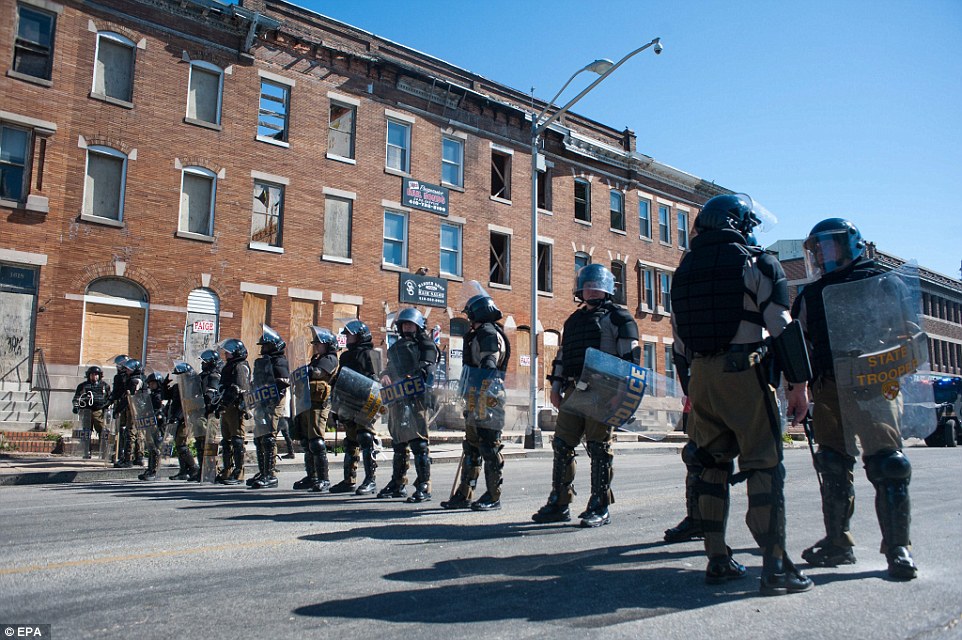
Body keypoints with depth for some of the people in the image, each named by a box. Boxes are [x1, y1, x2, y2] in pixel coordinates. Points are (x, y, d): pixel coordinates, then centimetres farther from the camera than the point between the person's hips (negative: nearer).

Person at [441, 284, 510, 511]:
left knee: (489, 448, -5)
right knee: (471, 448, 13)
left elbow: (488, 367, -22)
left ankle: (493, 497, 3)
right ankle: (464, 495, 20)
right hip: (477, 401, 11)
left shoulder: (488, 332, -10)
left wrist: (482, 400, -30)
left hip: (488, 399, -11)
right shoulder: (479, 334, 23)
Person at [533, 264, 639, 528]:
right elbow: (562, 356, 24)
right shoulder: (573, 320, 23)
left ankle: (599, 508, 6)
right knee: (562, 445, 4)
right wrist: (556, 386, 15)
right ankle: (559, 504, 13)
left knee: (599, 448, -3)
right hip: (574, 389, 6)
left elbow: (630, 355, -5)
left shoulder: (617, 317, 3)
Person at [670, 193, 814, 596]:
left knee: (713, 465, 13)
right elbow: (781, 328, -7)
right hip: (743, 372, -5)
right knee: (764, 466, -2)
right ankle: (775, 566, -3)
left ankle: (717, 560, 17)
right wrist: (799, 383, -2)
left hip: (700, 375, 6)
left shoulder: (684, 271, 16)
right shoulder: (755, 263, 0)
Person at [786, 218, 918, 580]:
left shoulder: (878, 282, 7)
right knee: (833, 466, 8)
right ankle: (837, 542, 19)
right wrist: (797, 389, 12)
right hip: (828, 388, 4)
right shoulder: (811, 295, 18)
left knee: (886, 464, -9)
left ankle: (898, 547, 0)